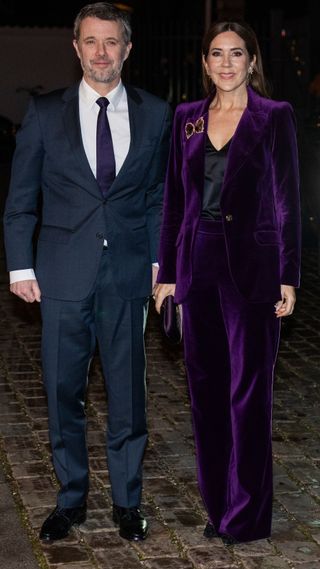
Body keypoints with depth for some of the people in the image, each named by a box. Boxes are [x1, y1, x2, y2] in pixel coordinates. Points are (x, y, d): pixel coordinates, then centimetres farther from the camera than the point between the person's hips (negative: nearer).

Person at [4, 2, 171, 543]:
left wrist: (156, 258, 5)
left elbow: (160, 195, 12)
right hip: (63, 275, 0)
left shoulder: (155, 114, 6)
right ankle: (71, 499, 25)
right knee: (63, 393, 8)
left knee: (128, 393, 6)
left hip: (128, 275, 0)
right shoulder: (45, 113, 3)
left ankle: (127, 501, 22)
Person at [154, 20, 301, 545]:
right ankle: (218, 506, 22)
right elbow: (175, 198, 11)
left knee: (248, 389, 0)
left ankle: (247, 515, 11)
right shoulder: (187, 117, 10)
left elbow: (287, 199, -4)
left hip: (250, 265, -5)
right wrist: (167, 272, 7)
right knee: (205, 387, 9)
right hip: (198, 262, 5)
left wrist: (288, 277, -10)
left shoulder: (274, 116, -2)